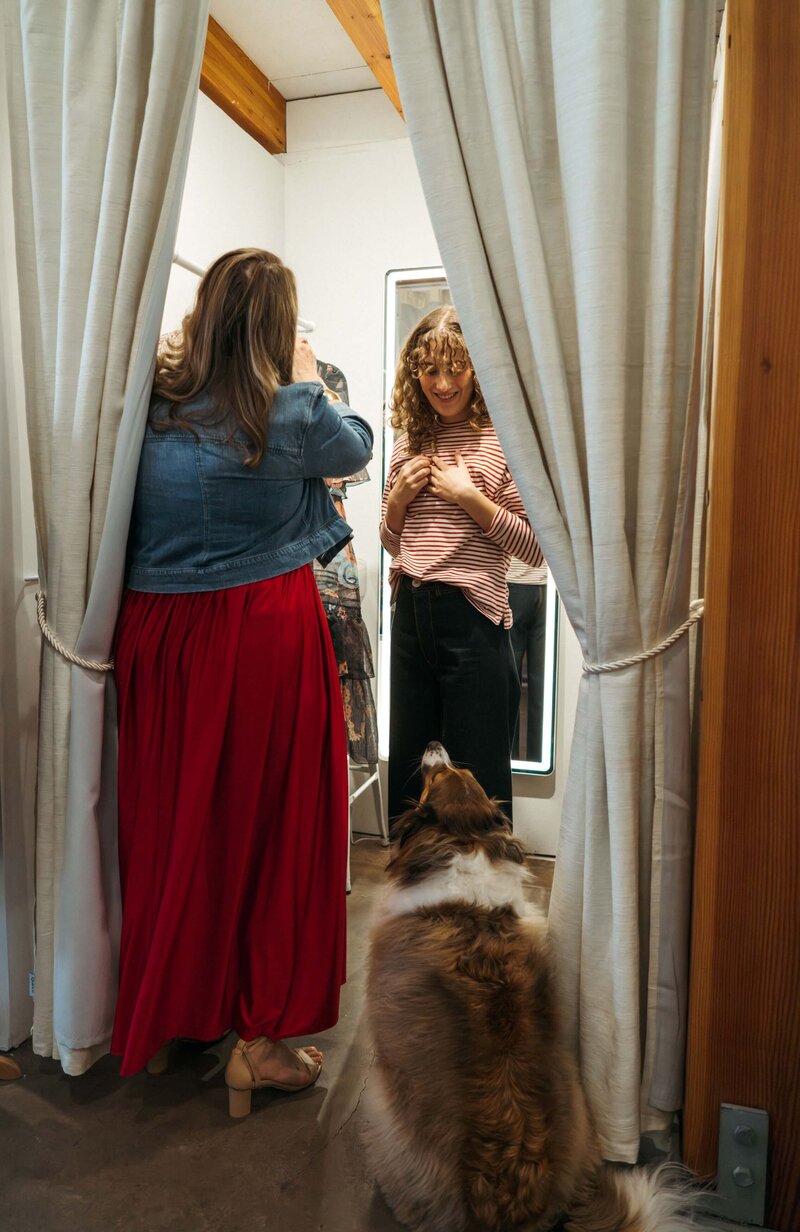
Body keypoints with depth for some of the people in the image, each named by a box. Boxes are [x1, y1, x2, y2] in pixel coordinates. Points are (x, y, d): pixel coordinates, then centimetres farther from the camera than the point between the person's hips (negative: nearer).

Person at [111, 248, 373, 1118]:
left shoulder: (151, 405, 0)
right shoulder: (292, 415, -9)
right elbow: (356, 446, 11)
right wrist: (308, 378, 25)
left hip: (157, 636, 5)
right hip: (263, 634, -4)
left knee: (168, 821, 17)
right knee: (271, 826, 8)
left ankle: (158, 1021, 36)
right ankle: (259, 1039, 21)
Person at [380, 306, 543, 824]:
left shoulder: (503, 440, -8)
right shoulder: (409, 445, 10)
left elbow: (535, 547, -11)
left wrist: (470, 497, -17)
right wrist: (398, 497, 0)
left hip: (472, 617, -6)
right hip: (410, 613, 6)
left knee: (477, 779, 5)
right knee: (406, 768, 18)